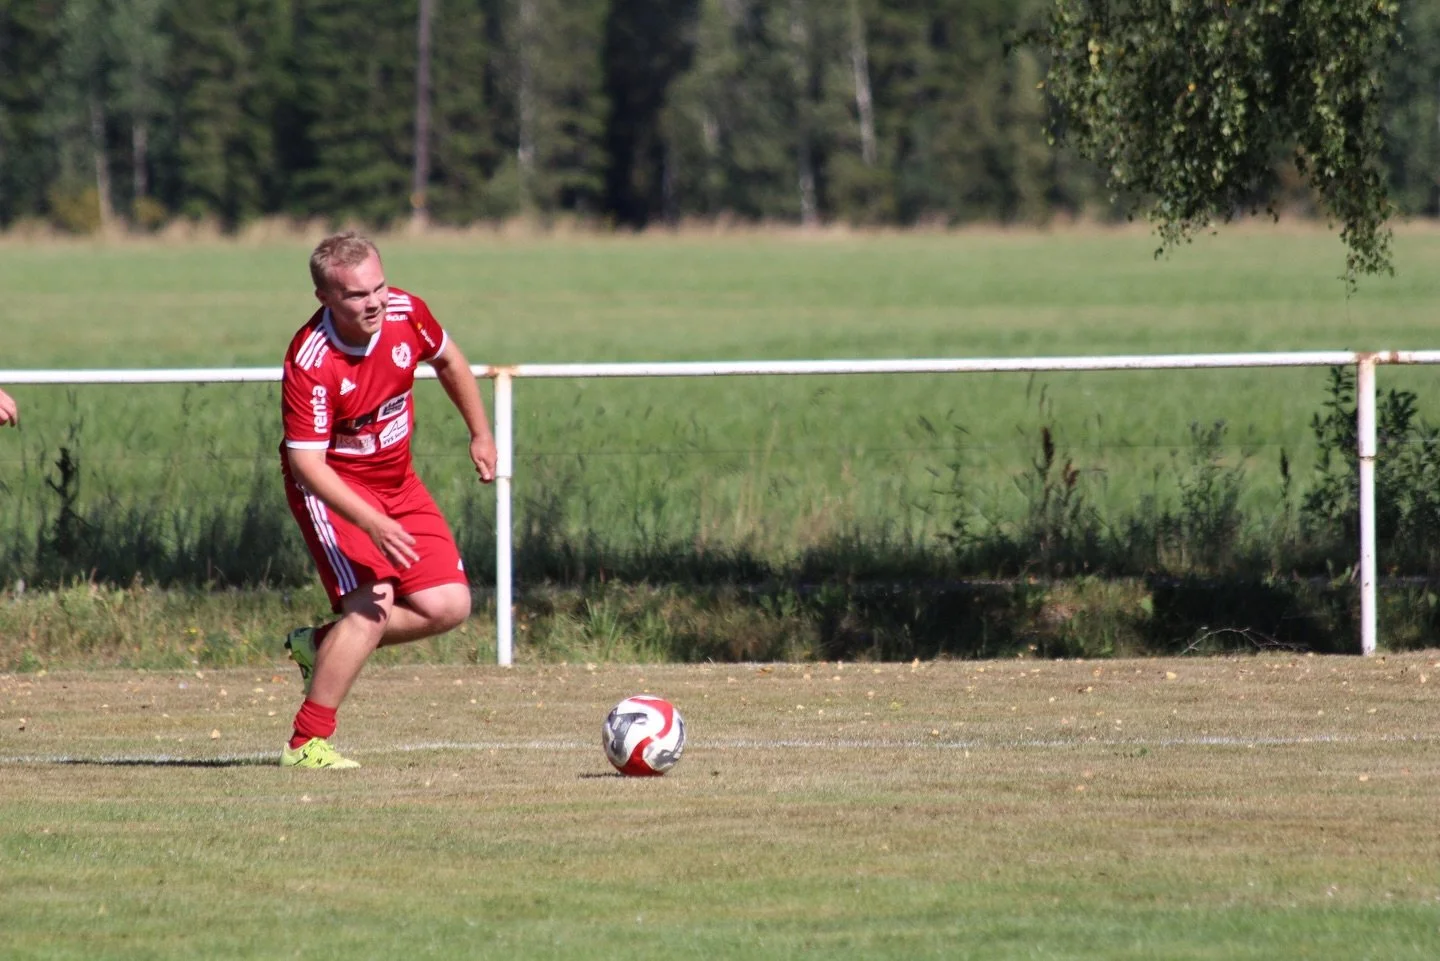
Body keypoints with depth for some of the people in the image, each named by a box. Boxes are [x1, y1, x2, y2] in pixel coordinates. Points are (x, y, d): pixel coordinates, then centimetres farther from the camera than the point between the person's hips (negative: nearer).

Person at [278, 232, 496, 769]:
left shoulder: (406, 314, -13)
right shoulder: (310, 362, -30)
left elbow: (448, 361, 11)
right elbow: (306, 462, -32)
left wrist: (480, 434, 19)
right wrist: (371, 523, -42)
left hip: (396, 479, 7)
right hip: (331, 485, -7)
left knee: (448, 605, -1)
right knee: (374, 600, -24)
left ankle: (320, 644, 17)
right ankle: (306, 744, -16)